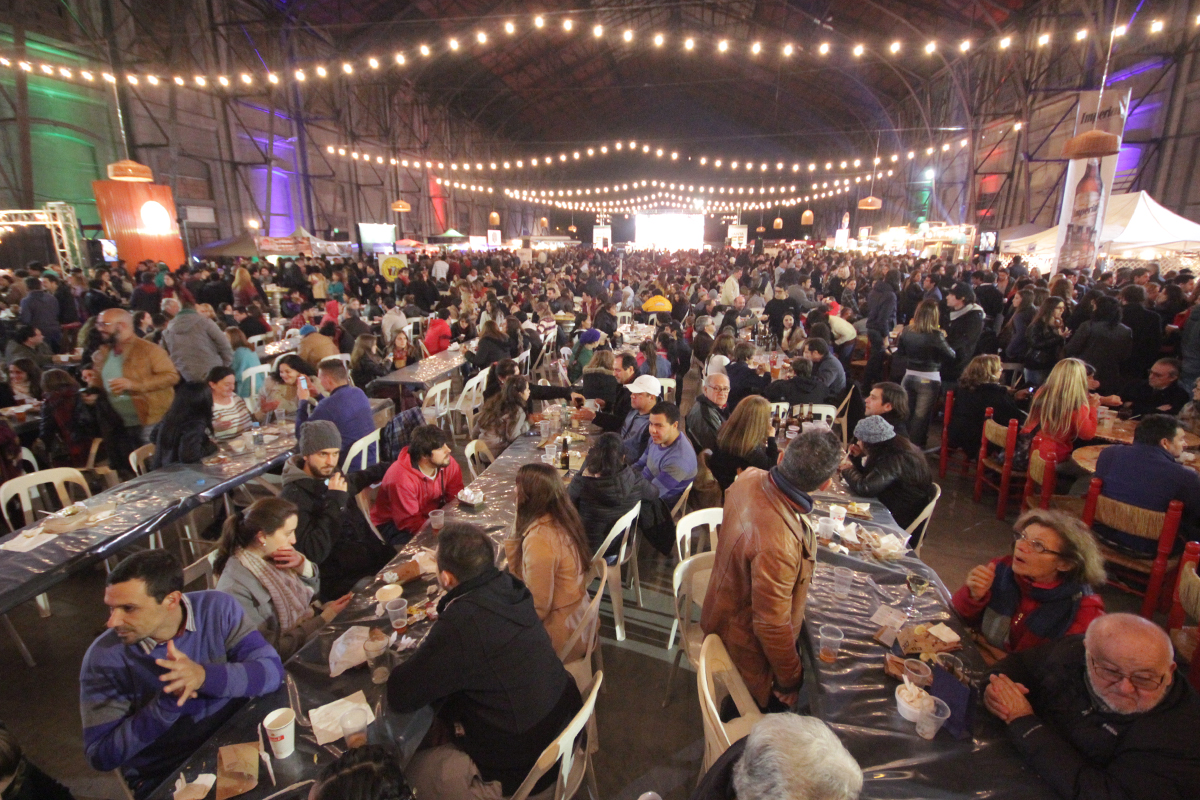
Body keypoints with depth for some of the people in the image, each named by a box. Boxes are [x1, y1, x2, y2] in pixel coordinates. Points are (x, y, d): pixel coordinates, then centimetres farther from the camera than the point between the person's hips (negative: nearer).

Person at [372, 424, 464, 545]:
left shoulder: (447, 463, -13)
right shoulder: (401, 479, -32)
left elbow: (455, 494, -3)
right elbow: (408, 522, -27)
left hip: (428, 514, 6)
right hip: (393, 523, -6)